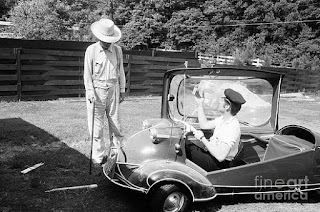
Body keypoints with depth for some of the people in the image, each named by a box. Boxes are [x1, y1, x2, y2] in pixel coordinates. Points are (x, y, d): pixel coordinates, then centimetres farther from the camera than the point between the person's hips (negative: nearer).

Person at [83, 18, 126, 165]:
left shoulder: (117, 50, 6)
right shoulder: (91, 50, -2)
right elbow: (87, 73, -2)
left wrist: (122, 90, 12)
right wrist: (90, 92, -10)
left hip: (113, 89, 3)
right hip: (97, 89, -2)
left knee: (115, 123, 6)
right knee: (96, 124, 1)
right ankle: (98, 157, 12)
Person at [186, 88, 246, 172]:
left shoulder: (232, 128, -28)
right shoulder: (223, 119, 0)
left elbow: (220, 157, -31)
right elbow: (204, 125, 12)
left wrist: (202, 138, -24)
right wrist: (200, 104, 7)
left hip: (219, 164, -8)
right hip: (211, 154, 8)